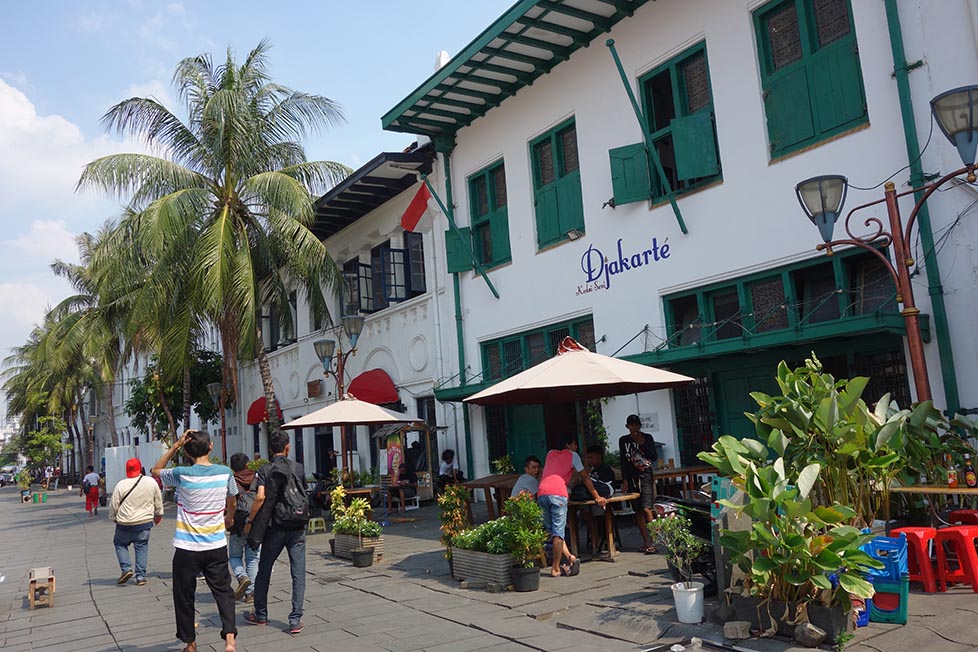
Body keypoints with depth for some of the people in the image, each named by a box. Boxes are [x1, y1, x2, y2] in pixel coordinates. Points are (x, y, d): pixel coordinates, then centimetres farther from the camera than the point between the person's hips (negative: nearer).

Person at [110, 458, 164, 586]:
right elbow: (158, 502, 7)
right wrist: (159, 515, 23)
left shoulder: (121, 485, -11)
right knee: (142, 548, 10)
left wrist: (113, 517, 16)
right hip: (145, 522, 2)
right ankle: (140, 576, 10)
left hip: (124, 523, -1)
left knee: (119, 543, 20)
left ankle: (126, 568, 6)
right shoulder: (151, 482, -4)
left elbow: (113, 505, -3)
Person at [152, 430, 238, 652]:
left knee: (184, 596, 15)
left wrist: (175, 445, 1)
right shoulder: (225, 472, -4)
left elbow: (156, 470, 9)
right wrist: (229, 519, 34)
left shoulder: (182, 474, -12)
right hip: (216, 546, 2)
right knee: (223, 591, 10)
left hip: (187, 548, -1)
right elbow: (232, 502, 13)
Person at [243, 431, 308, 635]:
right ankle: (295, 620, 0)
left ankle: (260, 614, 29)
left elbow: (260, 497, -17)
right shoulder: (298, 468, 1)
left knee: (264, 571, 17)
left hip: (275, 528, 0)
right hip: (297, 527, 1)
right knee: (298, 574, 3)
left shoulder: (265, 470, -4)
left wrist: (250, 521, -7)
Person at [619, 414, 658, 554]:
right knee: (638, 511, 3)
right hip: (632, 478, 3)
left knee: (646, 509, -13)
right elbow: (623, 461, 9)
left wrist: (643, 444, -10)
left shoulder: (647, 438, 5)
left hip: (646, 476, -3)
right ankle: (647, 542, 9)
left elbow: (654, 457, -1)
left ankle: (652, 542, -8)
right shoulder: (623, 440, 9)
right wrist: (624, 480, 4)